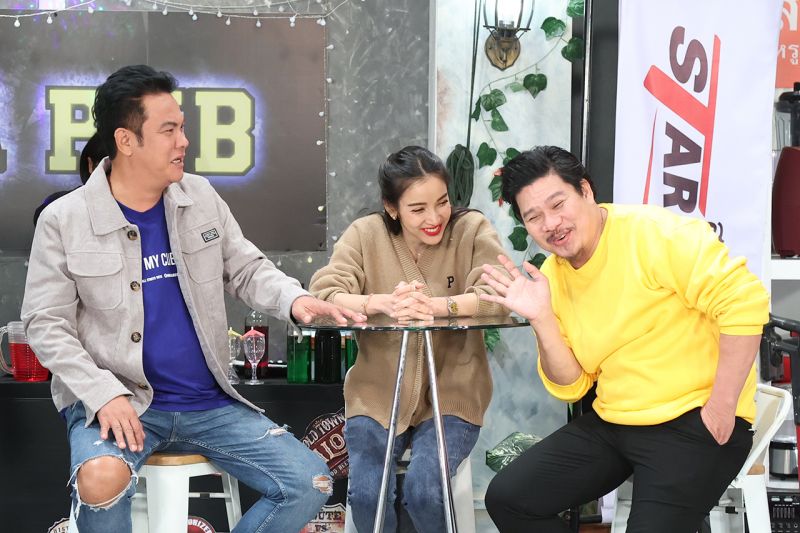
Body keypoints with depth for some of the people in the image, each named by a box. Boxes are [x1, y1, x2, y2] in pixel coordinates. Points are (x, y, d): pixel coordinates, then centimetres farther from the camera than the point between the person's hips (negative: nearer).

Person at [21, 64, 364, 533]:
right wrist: (104, 394, -20)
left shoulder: (201, 197, 5)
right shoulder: (64, 221, -5)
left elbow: (247, 269, 11)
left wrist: (294, 299, -12)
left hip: (209, 403, 4)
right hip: (118, 401, -4)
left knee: (310, 485, -6)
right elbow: (47, 325, -5)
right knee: (102, 479, -36)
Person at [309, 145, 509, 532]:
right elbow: (322, 294, -14)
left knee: (423, 491, -21)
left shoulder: (471, 229, -5)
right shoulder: (365, 234, -3)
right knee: (366, 494, -16)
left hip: (452, 396, -1)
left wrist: (435, 305, -34)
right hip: (378, 395, 1)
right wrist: (384, 303, -32)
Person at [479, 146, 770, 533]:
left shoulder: (654, 233, -15)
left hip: (694, 422, -7)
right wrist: (540, 318, -10)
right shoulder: (551, 276, 5)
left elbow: (745, 301, -22)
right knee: (507, 498, 2)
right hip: (611, 424, 7)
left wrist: (722, 405, -20)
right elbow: (570, 387, 6)